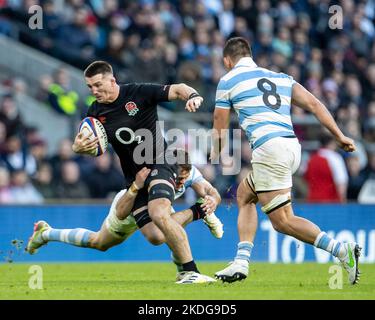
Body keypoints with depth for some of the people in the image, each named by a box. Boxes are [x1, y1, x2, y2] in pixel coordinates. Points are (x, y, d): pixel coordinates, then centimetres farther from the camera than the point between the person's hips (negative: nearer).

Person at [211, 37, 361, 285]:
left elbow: (220, 130, 15)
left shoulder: (228, 81, 9)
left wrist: (215, 155, 34)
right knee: (244, 195, 24)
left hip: (269, 148, -7)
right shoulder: (281, 78, 22)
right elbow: (314, 104, 11)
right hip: (292, 146, 7)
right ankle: (241, 262, 15)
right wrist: (339, 136, 8)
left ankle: (343, 250, -19)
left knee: (283, 221, -6)